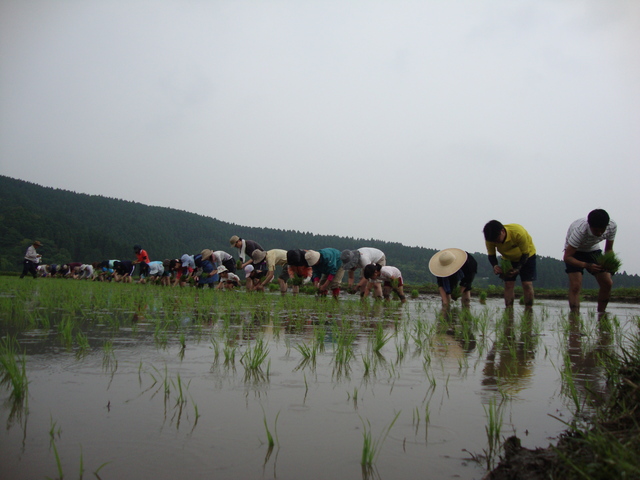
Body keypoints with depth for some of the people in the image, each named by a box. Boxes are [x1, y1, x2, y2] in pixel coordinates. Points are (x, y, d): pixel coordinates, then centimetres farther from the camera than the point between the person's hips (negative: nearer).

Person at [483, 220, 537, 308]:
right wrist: (495, 266, -34)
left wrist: (517, 268, -39)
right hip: (508, 259, 3)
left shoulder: (519, 233, -38)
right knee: (508, 284, -7)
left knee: (527, 284, -11)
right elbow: (491, 255, -12)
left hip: (527, 255, -3)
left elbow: (525, 254, -26)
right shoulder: (490, 239, -28)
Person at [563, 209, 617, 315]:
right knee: (575, 286, -20)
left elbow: (609, 249, -6)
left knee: (607, 283, -4)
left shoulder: (612, 227, -23)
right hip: (574, 251, -5)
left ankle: (601, 316, 11)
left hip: (593, 249, 5)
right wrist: (587, 265, -47)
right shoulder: (580, 231, -39)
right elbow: (567, 257, -34)